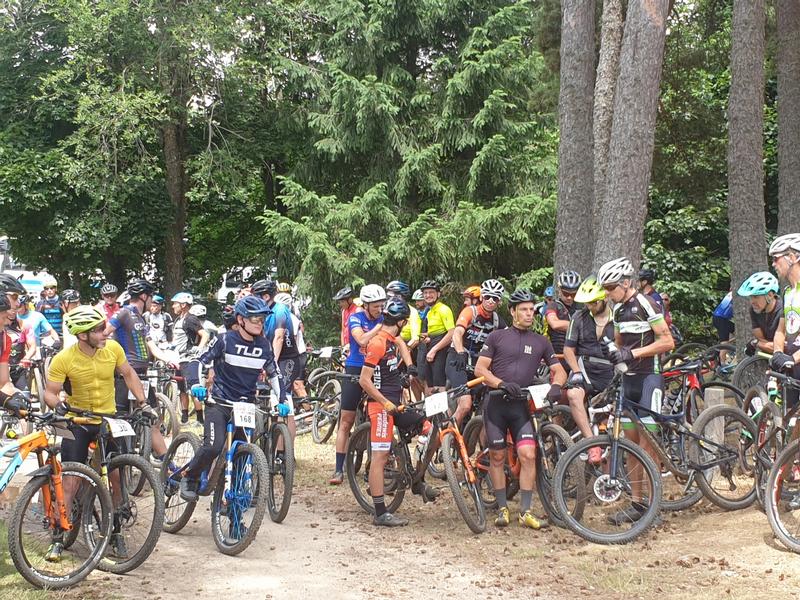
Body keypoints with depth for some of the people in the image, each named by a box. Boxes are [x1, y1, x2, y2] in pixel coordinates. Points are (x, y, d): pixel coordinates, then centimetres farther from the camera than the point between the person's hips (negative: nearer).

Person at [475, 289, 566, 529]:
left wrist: (556, 386, -13)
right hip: (496, 403, -1)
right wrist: (502, 384, -18)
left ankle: (526, 512, -5)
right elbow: (480, 369, -2)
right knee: (497, 457, 4)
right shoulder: (496, 337, 2)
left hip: (521, 405, 1)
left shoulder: (541, 342, 10)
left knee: (528, 455, -11)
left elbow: (559, 370, 10)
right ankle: (502, 509, 15)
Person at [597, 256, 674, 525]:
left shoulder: (646, 304, -12)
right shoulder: (619, 309, 13)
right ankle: (636, 503, 13)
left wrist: (632, 353, -21)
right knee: (631, 443, 8)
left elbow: (667, 342, -16)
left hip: (649, 377, -8)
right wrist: (614, 353, 4)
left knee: (647, 444, -9)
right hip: (629, 379, 8)